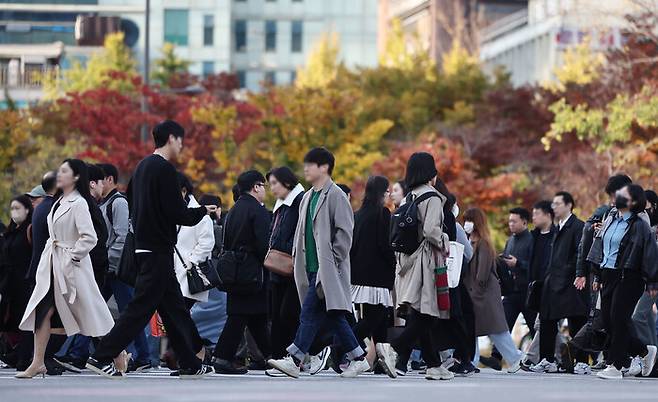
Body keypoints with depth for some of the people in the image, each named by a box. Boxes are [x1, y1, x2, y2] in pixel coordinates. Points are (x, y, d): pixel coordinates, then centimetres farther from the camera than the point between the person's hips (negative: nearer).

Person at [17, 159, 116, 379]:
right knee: (43, 310, -1)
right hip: (52, 265, 8)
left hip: (72, 265, -8)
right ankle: (38, 363, -1)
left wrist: (72, 256, -17)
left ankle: (118, 355, 13)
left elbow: (89, 238, -20)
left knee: (90, 312, 0)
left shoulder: (78, 204, -13)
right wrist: (51, 253, 12)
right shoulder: (59, 202, 14)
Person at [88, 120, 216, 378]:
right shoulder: (164, 169, -14)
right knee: (140, 308, -7)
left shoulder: (142, 167, 14)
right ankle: (102, 357, -8)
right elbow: (178, 213, -18)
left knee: (174, 308, 13)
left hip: (144, 247, 10)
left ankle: (190, 364, 16)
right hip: (158, 250, -10)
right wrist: (203, 211, -2)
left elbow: (132, 205, 22)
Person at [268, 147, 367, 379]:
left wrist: (332, 261, -16)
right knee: (332, 316, 10)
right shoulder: (308, 197, 18)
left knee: (310, 312, -13)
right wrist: (298, 255, 14)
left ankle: (294, 360, -15)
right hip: (312, 268, 9)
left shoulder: (335, 196, -9)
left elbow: (344, 231, -13)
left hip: (328, 268, -9)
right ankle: (358, 359, 17)